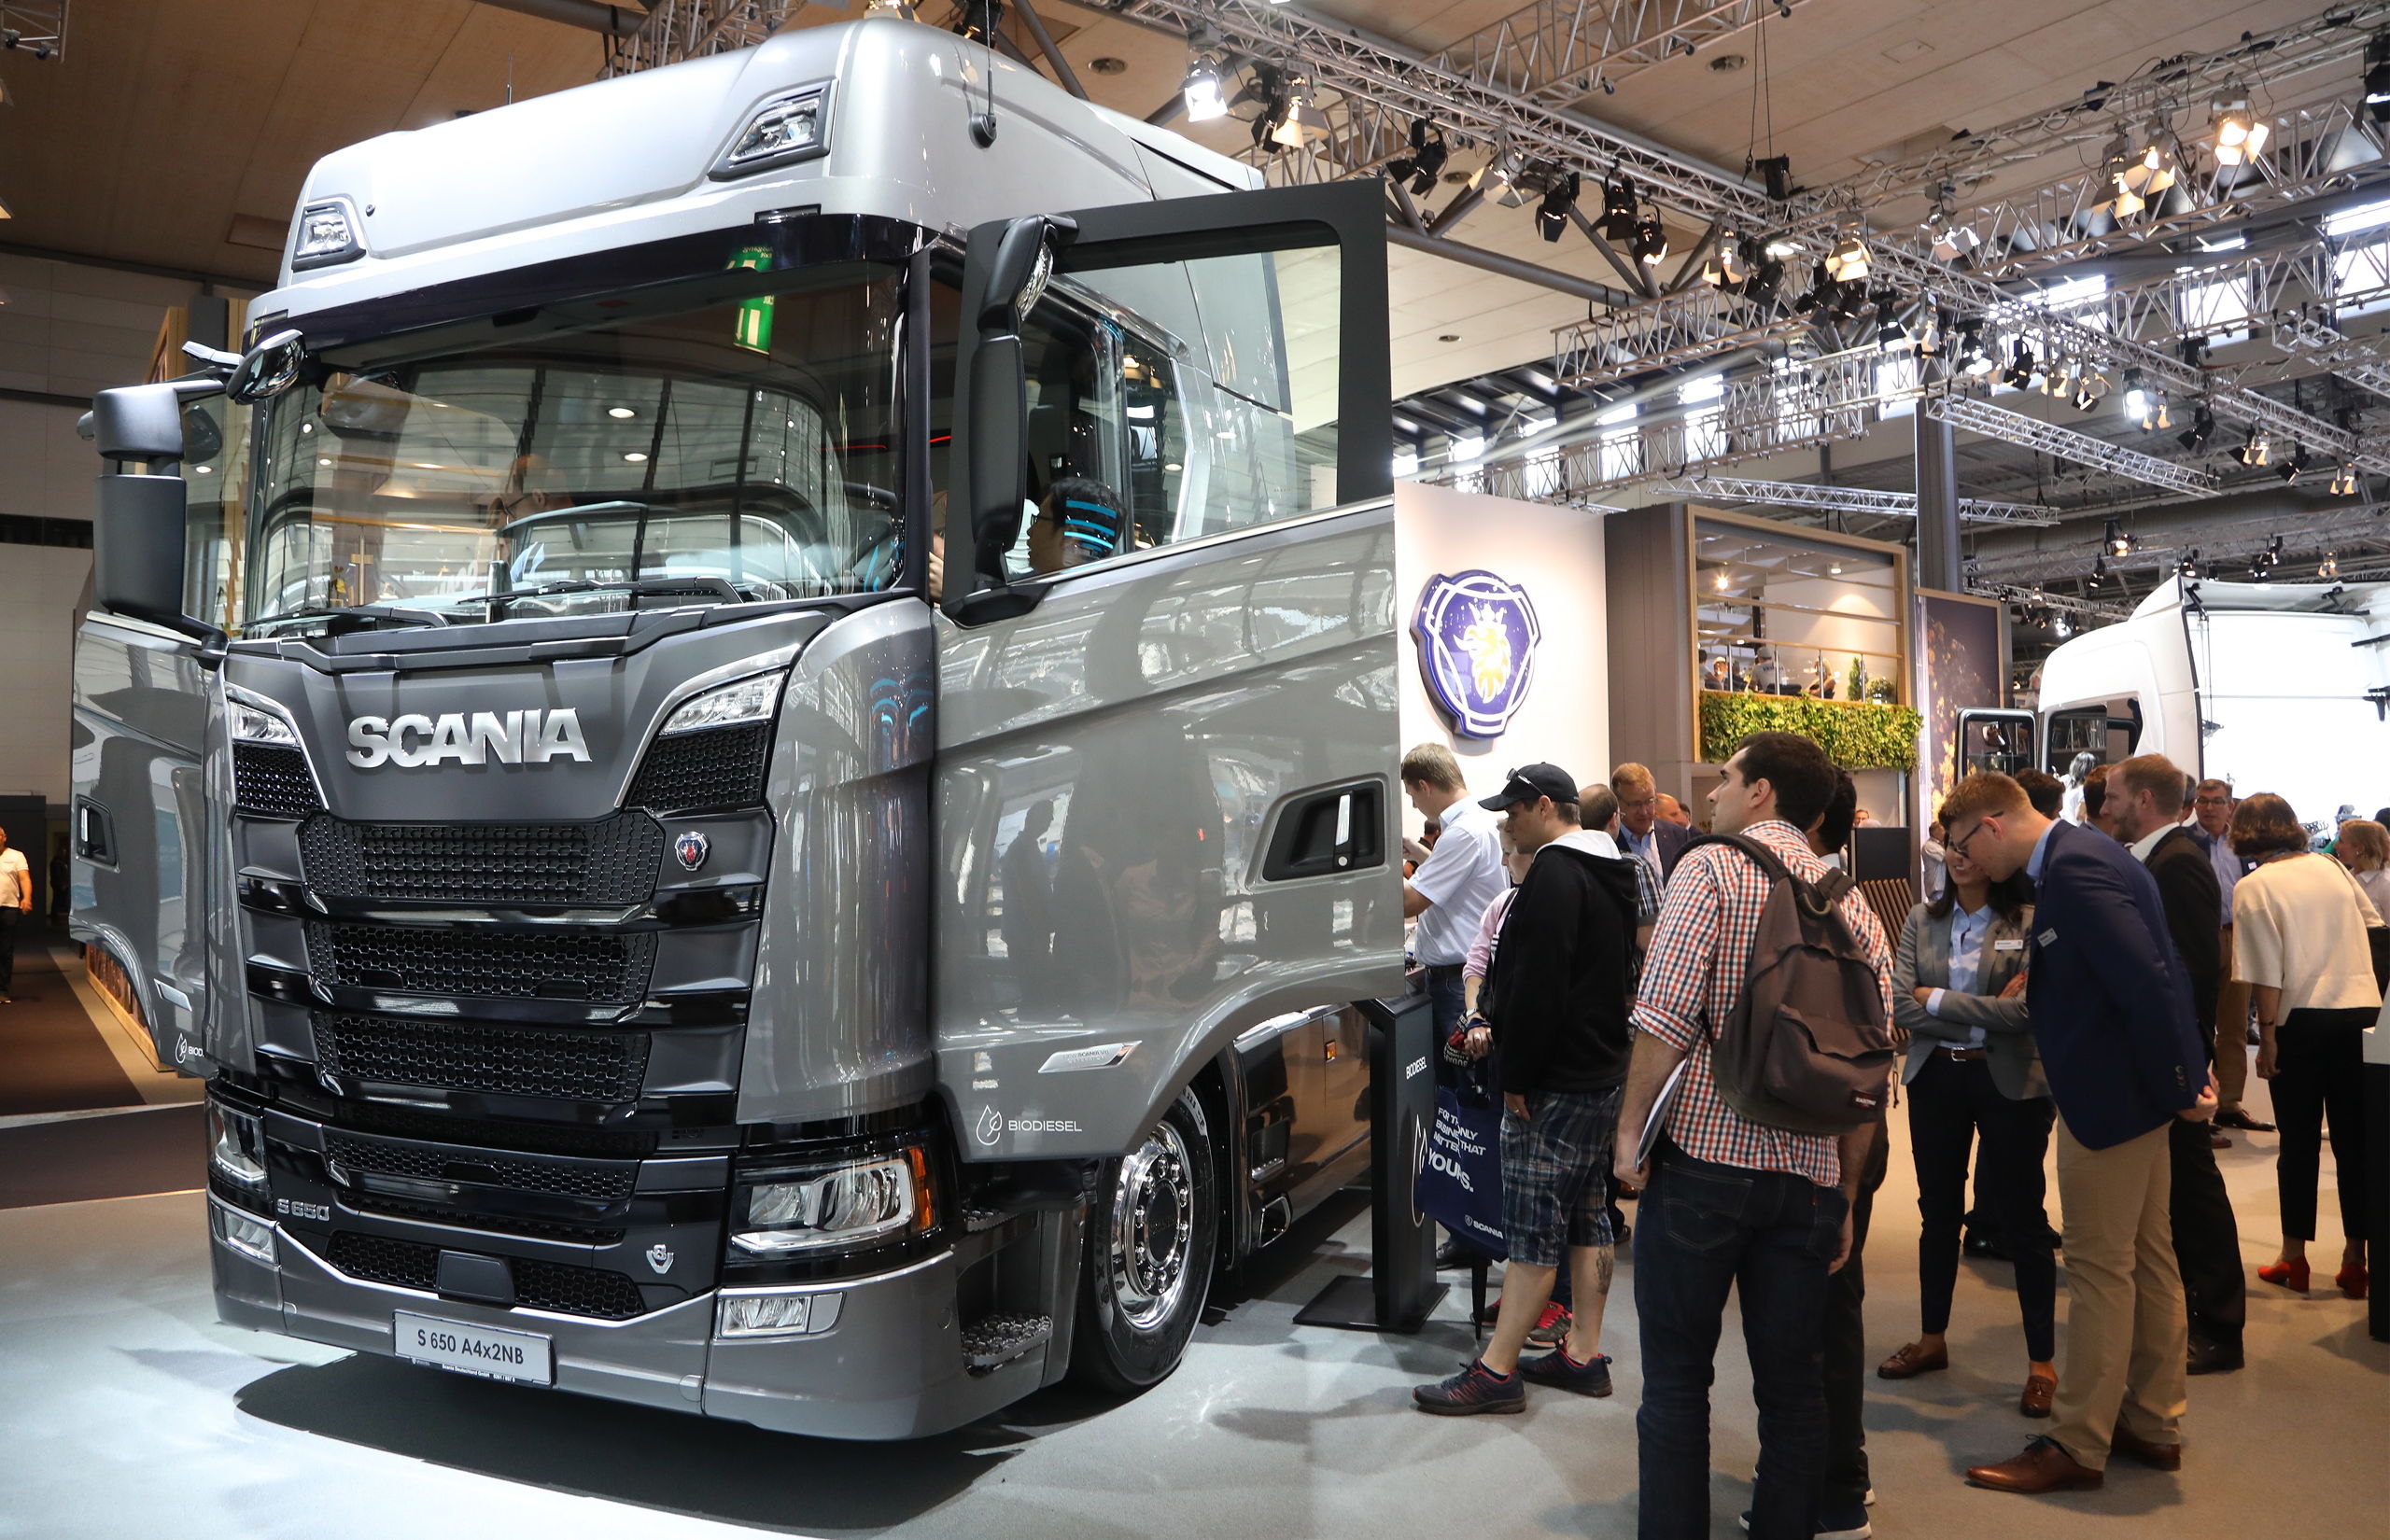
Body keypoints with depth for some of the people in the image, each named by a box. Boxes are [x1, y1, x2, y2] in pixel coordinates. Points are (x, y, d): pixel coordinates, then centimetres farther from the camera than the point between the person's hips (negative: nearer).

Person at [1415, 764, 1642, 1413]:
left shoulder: (1555, 874, -16)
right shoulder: (1610, 871, 16)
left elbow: (1537, 987, -23)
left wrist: (1517, 1077, -17)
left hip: (1556, 1084, -11)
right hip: (1603, 1073, 11)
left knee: (1533, 1227, -8)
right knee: (1586, 1217, 14)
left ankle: (1496, 1372, -4)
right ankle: (1583, 1356, 20)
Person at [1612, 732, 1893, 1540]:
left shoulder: (1710, 869, -6)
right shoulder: (1854, 906, 10)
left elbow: (1666, 1016, -18)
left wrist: (1631, 1129, -8)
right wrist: (1844, 1197, 17)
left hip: (1702, 1158, -5)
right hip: (1809, 1175, 5)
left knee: (1677, 1376, 6)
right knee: (1794, 1382, 14)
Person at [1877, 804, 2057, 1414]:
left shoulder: (2028, 922, -9)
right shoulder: (1922, 920, 4)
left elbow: (2023, 1011, -19)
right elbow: (1900, 1004, -5)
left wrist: (1936, 1000, -12)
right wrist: (1981, 1018, -14)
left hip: (2010, 1083, -4)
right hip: (1935, 1078, 5)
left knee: (2020, 1219, 3)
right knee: (1938, 1211, 16)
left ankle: (2042, 1361, 16)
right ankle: (1932, 1339, 31)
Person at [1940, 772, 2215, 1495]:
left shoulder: (2074, 870, -23)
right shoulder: (2078, 855, 9)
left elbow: (2148, 983, -26)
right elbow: (2158, 974, 14)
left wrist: (2178, 1088, -15)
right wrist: (2191, 1068, 11)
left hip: (2111, 1096, -10)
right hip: (2131, 1088, 10)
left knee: (2099, 1270, 0)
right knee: (2148, 1259, 17)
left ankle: (2077, 1446, 11)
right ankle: (2153, 1424, 29)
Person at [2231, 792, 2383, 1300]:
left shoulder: (2254, 887, -9)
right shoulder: (2331, 867, 7)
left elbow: (2266, 972, -13)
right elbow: (2374, 925, 19)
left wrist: (2267, 1035, -8)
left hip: (2302, 1019, -4)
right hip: (2362, 1010, 4)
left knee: (2300, 1142, 7)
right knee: (2356, 1142, 9)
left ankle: (2294, 1257, 15)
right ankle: (2355, 1259, 13)